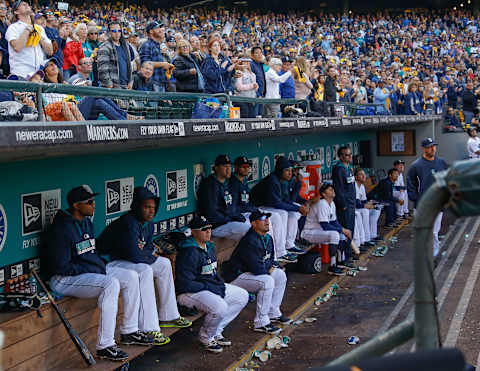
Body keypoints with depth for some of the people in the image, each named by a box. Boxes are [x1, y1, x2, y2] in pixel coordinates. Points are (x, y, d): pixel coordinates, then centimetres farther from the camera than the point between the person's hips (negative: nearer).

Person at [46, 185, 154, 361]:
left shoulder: (87, 222, 11)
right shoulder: (62, 228, -19)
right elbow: (61, 266, -22)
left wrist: (101, 264, 5)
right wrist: (92, 269, -18)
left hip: (92, 270, 10)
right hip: (64, 279, -10)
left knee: (131, 276, 1)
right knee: (111, 284, -31)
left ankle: (129, 331, 10)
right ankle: (105, 346, -28)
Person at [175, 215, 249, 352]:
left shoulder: (209, 246, 10)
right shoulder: (188, 252, -21)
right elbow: (185, 283, -25)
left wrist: (220, 284, 4)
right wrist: (210, 288, -19)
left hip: (212, 286, 10)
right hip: (189, 293, -10)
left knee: (242, 296, 7)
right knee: (220, 307, -34)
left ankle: (216, 332, 8)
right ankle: (206, 337, -3)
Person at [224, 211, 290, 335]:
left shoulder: (267, 238, 5)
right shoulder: (250, 241, -26)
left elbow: (270, 259, 20)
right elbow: (256, 268, -29)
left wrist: (271, 267, -2)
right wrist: (268, 270, -10)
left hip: (252, 273, 10)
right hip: (237, 277, -10)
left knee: (280, 275, 5)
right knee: (267, 281, -29)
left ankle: (273, 313, 14)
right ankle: (261, 322, -21)